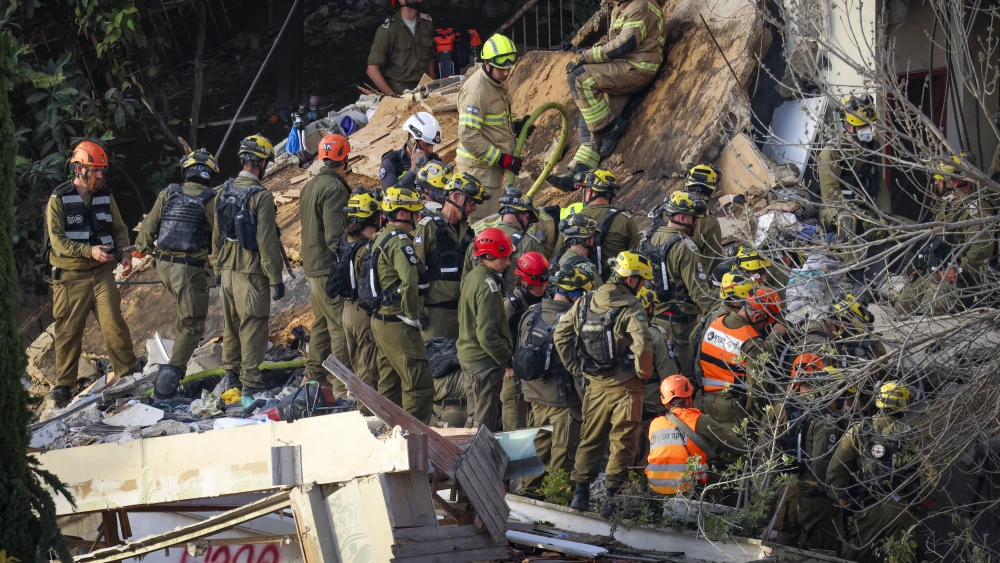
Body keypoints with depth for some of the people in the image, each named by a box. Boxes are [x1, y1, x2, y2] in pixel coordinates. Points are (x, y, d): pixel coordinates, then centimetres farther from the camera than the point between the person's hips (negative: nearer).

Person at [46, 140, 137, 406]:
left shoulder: (105, 197, 8)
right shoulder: (59, 199, -6)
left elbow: (119, 229, 15)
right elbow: (57, 238, -13)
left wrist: (124, 253, -4)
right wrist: (90, 251, -22)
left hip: (102, 272, 2)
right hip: (71, 275, -2)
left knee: (112, 320, -13)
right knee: (69, 330, 0)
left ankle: (126, 372, -5)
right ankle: (64, 384, 11)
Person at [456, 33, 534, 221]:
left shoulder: (496, 83, 9)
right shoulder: (476, 91, -22)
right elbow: (469, 137, -27)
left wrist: (516, 126, 3)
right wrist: (503, 159, -24)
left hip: (493, 163, 10)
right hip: (480, 167, -10)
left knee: (490, 216, 17)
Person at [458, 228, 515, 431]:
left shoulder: (471, 277, 9)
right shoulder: (488, 286, -20)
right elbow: (487, 334, -24)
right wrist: (505, 361, -15)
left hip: (467, 355, 10)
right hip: (484, 361, -10)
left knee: (475, 417, 20)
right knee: (485, 423, -5)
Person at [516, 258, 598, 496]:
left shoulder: (532, 314, 2)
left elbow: (520, 353, 12)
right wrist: (587, 405, -11)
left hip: (535, 396, 7)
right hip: (563, 399, -7)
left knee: (539, 447, 21)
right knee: (562, 453, 4)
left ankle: (531, 490, 30)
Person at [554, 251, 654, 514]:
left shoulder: (584, 303, 3)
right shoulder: (631, 309, -17)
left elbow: (560, 335, 6)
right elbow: (642, 347, -28)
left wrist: (576, 367, 11)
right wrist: (644, 372, -10)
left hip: (595, 384, 5)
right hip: (624, 387, -5)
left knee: (590, 438, 17)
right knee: (622, 442, 5)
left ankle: (580, 492, 19)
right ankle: (613, 496, 6)